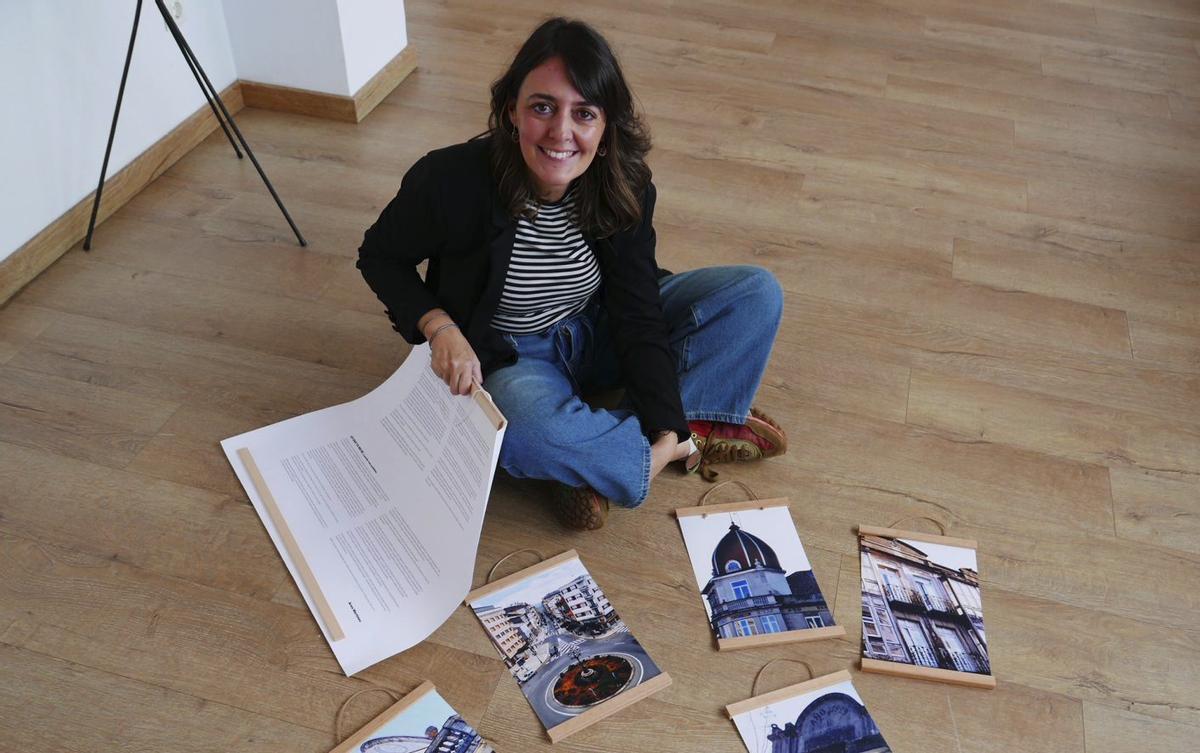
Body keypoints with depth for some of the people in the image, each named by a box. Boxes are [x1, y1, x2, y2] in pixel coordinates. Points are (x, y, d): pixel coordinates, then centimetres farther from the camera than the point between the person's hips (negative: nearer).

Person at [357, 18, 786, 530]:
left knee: (757, 294, -10)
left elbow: (637, 315, -16)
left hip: (596, 335, 4)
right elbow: (380, 256, -7)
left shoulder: (623, 186, -16)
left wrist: (666, 426, -26)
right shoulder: (453, 180, -25)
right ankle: (694, 438, -15)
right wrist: (440, 328, -24)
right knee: (525, 434, -41)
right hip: (506, 357, -4)